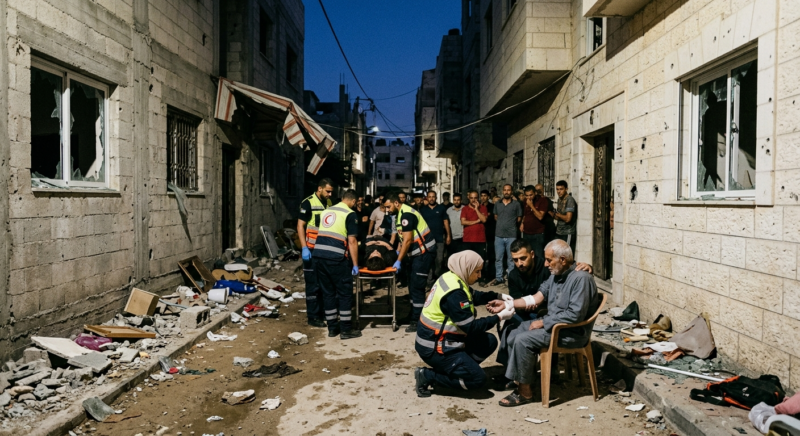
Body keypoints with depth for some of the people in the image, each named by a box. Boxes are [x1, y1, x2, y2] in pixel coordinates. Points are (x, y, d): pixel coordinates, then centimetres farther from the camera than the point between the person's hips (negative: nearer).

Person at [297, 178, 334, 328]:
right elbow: (300, 226, -13)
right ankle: (313, 317, 7)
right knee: (313, 284, -1)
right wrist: (304, 248, -19)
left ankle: (322, 312, 24)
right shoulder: (308, 203, -11)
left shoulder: (329, 203, 8)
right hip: (312, 249, -6)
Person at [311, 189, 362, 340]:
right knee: (345, 293, 6)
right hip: (336, 258, -6)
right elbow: (352, 241, -6)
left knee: (328, 292, 15)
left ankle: (332, 328, 22)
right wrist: (355, 264, -1)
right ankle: (346, 329, 11)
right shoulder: (350, 214, -1)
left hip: (318, 255, 7)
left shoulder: (327, 211, 19)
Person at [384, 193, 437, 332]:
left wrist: (399, 261, -21)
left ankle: (417, 321, -5)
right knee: (412, 285, 14)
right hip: (417, 252, 11)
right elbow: (402, 236, 18)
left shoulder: (406, 215, -21)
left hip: (424, 251, -11)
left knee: (416, 286, -10)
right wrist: (398, 252, 10)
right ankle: (414, 316, 23)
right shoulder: (400, 214, 11)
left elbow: (407, 240, -25)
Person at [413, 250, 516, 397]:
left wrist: (498, 296, 6)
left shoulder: (451, 278, 1)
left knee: (490, 341, 9)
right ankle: (427, 376, -2)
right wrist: (499, 317, -14)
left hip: (439, 338, 10)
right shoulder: (454, 293, -27)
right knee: (477, 379, -6)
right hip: (434, 347, -10)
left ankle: (453, 368, 9)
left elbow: (474, 296, 18)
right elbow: (471, 327, -21)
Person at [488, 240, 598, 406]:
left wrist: (543, 322, -19)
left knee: (523, 340, -22)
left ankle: (525, 392, -9)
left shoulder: (581, 278, -20)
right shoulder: (556, 275, 8)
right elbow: (535, 298, 7)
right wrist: (506, 304, -2)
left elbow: (575, 315, -25)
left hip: (572, 332, -9)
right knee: (511, 333, 0)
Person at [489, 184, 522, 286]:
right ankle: (498, 278, 16)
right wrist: (502, 224, 11)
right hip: (499, 235, 3)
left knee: (511, 259, 3)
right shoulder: (497, 204, 10)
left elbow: (519, 219, 5)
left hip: (511, 236, -3)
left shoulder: (516, 204, 0)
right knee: (498, 258, 7)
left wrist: (511, 225, 6)